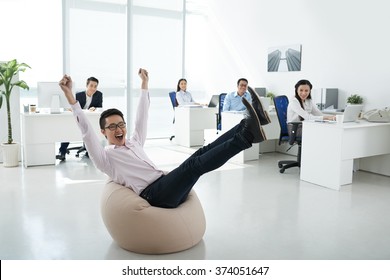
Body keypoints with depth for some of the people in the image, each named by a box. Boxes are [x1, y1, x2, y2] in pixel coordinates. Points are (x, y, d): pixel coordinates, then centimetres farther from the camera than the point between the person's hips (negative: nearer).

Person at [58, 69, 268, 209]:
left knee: (202, 153, -15)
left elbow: (142, 116, 30)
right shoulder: (104, 156, 9)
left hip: (169, 186, 7)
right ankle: (246, 136, -39)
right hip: (153, 194, -7)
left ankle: (245, 128, -26)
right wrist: (70, 97, -11)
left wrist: (144, 84, 31)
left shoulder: (134, 143, 28)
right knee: (195, 164, -29)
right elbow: (86, 130, -3)